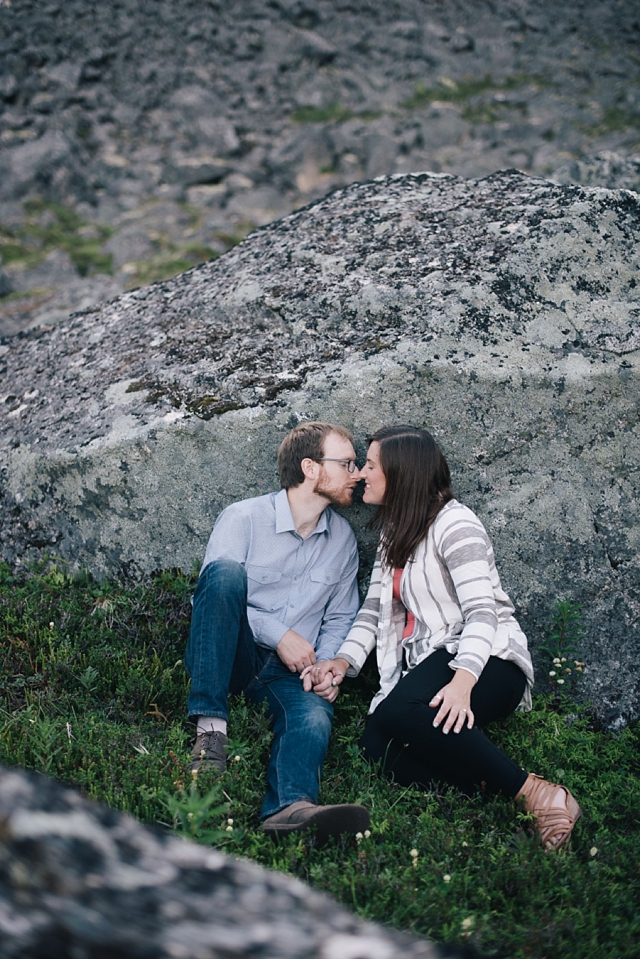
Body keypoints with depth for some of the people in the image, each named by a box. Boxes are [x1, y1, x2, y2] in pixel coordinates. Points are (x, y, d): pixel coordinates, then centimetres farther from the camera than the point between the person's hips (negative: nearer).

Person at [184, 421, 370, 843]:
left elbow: (339, 618, 16)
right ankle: (211, 726, -31)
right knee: (226, 570, -31)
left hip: (291, 671, 3)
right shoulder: (243, 518, -4)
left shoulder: (343, 539, 11)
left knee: (315, 717, -32)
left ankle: (291, 805, -63)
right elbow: (214, 590, -10)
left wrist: (329, 665, -5)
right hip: (230, 658, -2)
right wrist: (280, 636, -17)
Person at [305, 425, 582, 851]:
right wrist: (344, 662, -4)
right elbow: (374, 609, 16)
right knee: (377, 748, -24)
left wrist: (462, 681, -35)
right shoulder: (394, 533, 21)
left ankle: (535, 792, -30)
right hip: (428, 665, 7)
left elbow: (482, 611, -18)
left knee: (396, 713, -37)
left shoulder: (454, 524, -6)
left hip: (487, 661, -7)